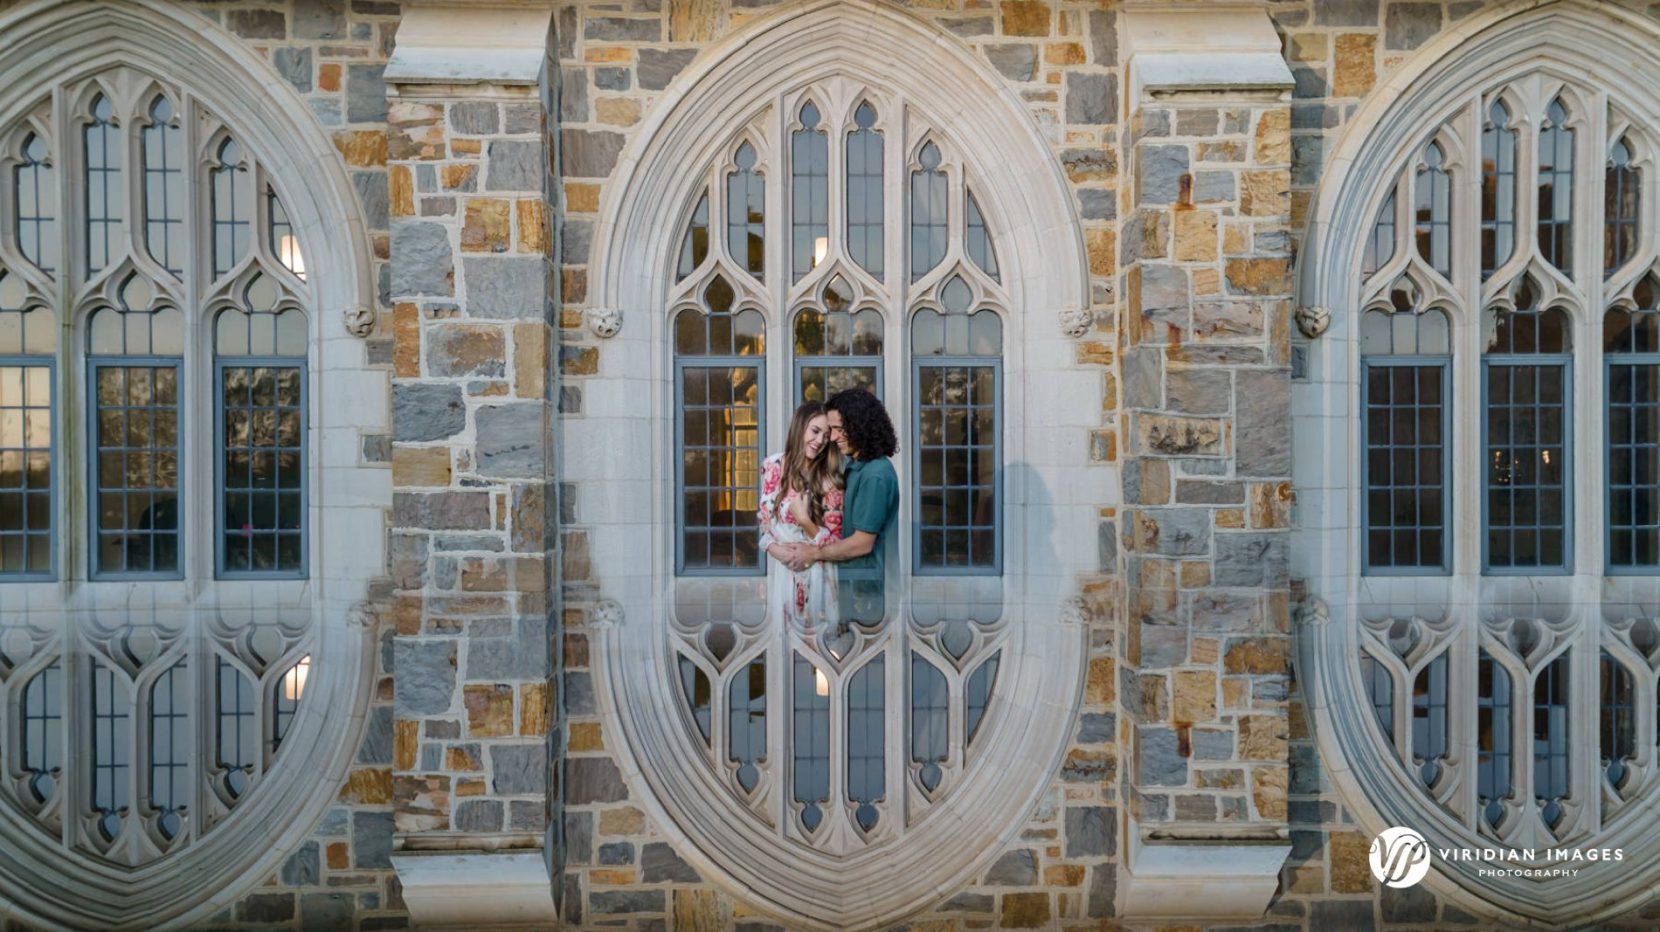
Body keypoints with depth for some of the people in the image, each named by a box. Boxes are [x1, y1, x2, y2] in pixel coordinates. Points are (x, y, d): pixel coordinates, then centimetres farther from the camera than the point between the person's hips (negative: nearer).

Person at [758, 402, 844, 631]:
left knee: (815, 630, 6)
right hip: (780, 570, 2)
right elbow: (762, 517, 7)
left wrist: (805, 521, -21)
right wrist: (773, 548, -10)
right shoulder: (772, 466, -2)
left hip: (815, 574, -2)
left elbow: (834, 541, -6)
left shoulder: (829, 481, -8)